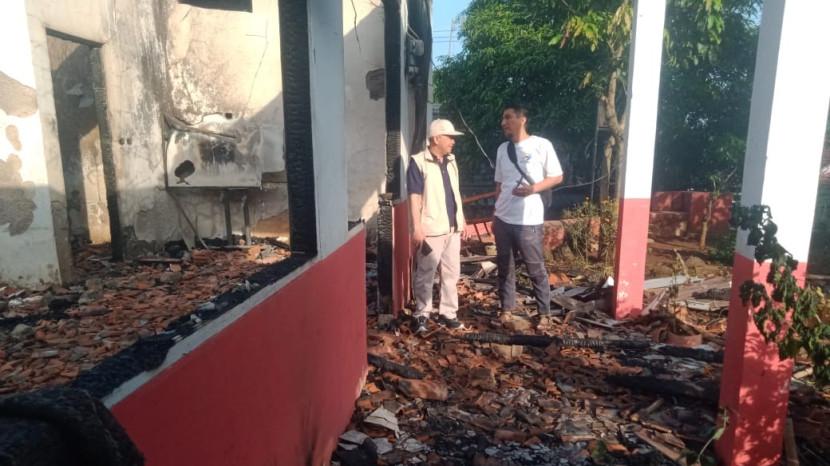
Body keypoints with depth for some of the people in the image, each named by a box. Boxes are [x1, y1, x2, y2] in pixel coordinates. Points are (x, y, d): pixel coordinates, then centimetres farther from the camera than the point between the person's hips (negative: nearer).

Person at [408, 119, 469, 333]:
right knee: (425, 274, 4)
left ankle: (448, 312, 23)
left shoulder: (451, 161, 12)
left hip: (452, 228, 7)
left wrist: (462, 221, 16)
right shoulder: (418, 162, -10)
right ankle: (422, 314, 17)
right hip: (431, 229, -7)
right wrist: (417, 228, -17)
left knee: (451, 272, 11)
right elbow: (415, 197, -13)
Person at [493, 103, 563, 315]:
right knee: (505, 268, 12)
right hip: (503, 219, 5)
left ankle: (544, 314, 16)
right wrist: (496, 214, 15)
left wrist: (533, 188, -17)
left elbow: (557, 177, -2)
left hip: (528, 221, -5)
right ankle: (507, 311, 24)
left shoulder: (541, 145, -6)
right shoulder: (502, 149, 10)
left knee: (536, 270, 3)